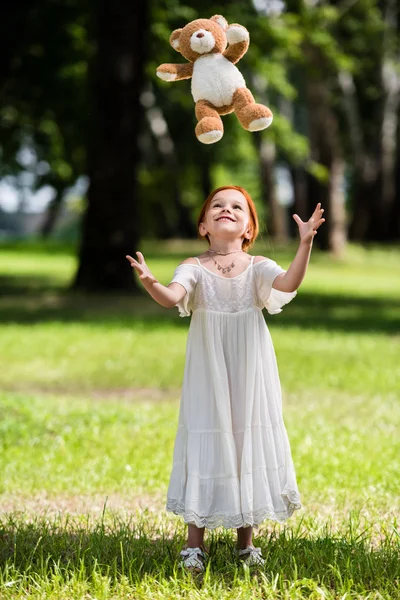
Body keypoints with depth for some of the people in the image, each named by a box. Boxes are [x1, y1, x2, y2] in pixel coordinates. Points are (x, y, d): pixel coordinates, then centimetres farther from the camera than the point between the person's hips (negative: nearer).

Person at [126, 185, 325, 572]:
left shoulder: (257, 268, -1)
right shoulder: (195, 268, -4)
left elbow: (287, 283, -21)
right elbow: (173, 296, -23)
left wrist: (305, 244, -35)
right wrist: (151, 284, -45)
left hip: (250, 379, 2)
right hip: (208, 378, -2)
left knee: (249, 445, 7)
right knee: (205, 447, -1)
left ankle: (246, 542, 21)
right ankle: (195, 545, 8)